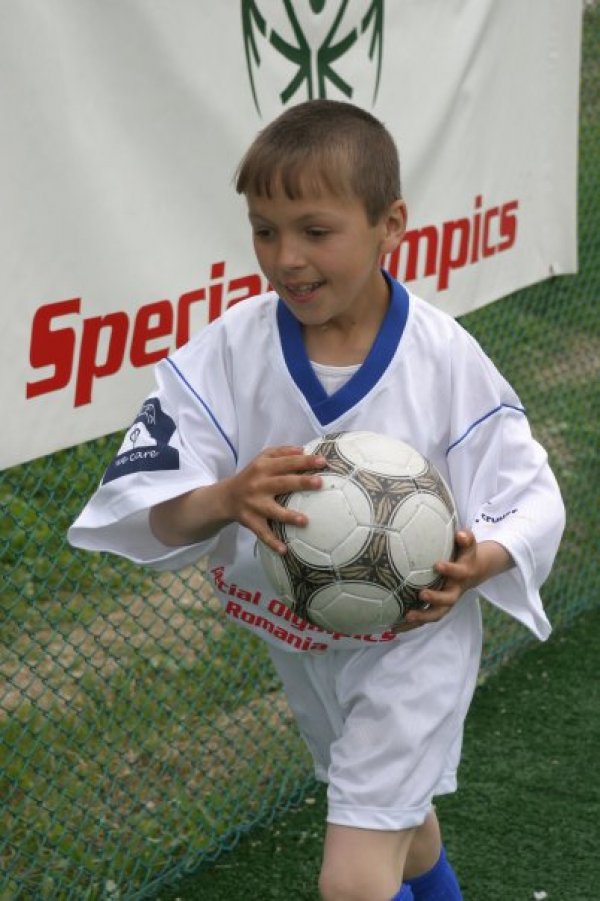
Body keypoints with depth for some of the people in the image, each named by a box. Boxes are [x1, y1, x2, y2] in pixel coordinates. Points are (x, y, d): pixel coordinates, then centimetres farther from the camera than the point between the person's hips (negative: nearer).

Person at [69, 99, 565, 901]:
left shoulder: (446, 359, -19)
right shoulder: (229, 351, -15)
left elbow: (531, 500, -10)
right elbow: (140, 504, -18)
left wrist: (477, 562, -31)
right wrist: (227, 498, -39)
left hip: (416, 635, -4)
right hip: (297, 642, 4)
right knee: (398, 816, 28)